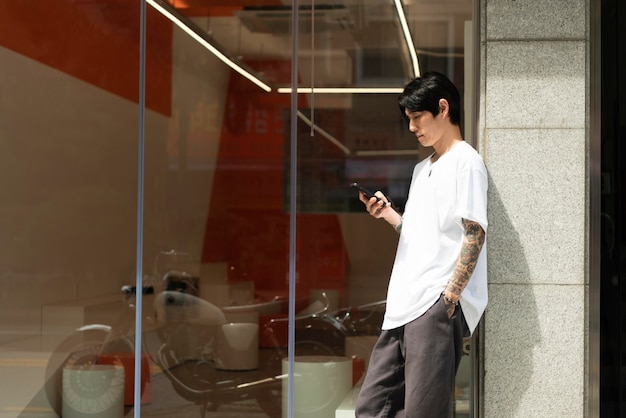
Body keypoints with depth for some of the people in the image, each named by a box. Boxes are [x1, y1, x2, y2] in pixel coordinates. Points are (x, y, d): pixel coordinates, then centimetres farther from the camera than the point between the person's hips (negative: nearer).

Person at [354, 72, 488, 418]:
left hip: (439, 306, -9)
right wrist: (388, 214, 8)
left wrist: (448, 298, -17)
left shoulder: (466, 161, -2)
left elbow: (474, 234, -10)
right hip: (404, 307, 9)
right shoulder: (422, 169, 24)